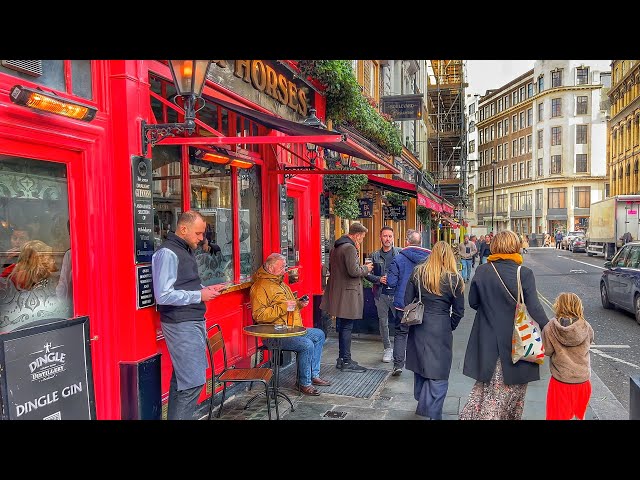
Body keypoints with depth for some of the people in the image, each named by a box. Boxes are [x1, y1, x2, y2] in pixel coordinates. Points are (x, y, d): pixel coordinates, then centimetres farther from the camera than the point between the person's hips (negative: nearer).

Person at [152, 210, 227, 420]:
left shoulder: (185, 251, 16)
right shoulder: (167, 253, -15)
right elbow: (163, 296, -22)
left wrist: (206, 289, 7)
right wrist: (199, 295, -17)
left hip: (193, 322, 10)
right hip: (181, 325, -10)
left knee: (181, 380, 15)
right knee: (193, 382, -8)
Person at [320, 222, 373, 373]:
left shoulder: (335, 247, 14)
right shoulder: (350, 248, -17)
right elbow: (354, 271, -24)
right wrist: (366, 268, -4)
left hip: (336, 292, 10)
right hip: (347, 294, -9)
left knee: (342, 327, 16)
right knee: (346, 327, -2)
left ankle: (342, 359, 25)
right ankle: (346, 362, 6)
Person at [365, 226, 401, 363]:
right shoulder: (375, 256, 7)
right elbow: (368, 274, 7)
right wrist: (379, 279, -9)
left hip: (397, 292, -2)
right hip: (381, 294, 2)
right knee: (383, 322, 10)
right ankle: (387, 349, 24)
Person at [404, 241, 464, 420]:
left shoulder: (418, 272, 0)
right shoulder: (454, 279, -6)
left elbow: (407, 300, 3)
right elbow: (458, 311, -1)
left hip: (418, 326, 4)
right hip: (441, 328, -4)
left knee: (420, 366, 21)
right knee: (438, 374, 4)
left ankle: (421, 403, 39)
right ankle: (432, 413, 4)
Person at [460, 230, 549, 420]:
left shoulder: (482, 271, -6)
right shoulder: (525, 274, -13)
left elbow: (473, 302, 2)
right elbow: (534, 309, -14)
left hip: (488, 344, 2)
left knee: (488, 389, 17)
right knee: (514, 391, 15)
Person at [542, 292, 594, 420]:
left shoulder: (550, 328, -17)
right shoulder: (586, 327, -10)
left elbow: (547, 351, -10)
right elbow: (590, 341, 7)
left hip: (560, 380, -2)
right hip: (583, 379, 3)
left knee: (559, 414, 13)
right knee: (580, 414, 24)